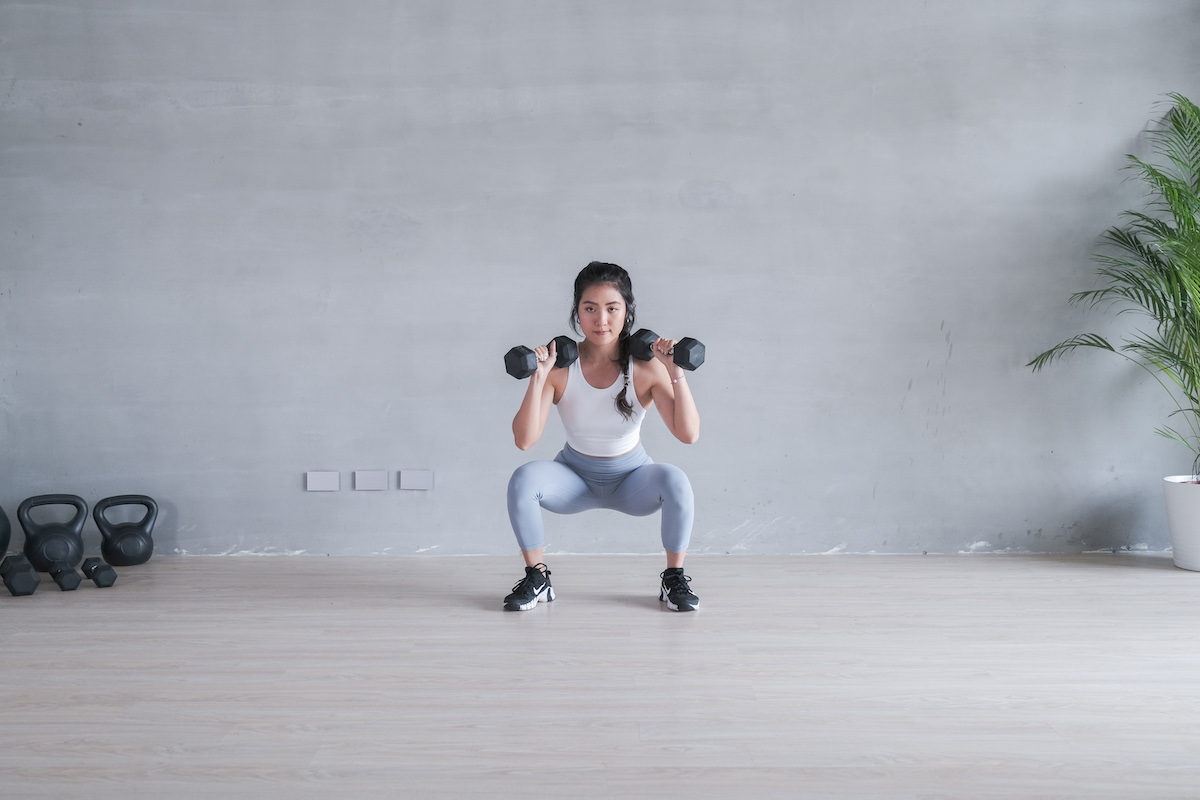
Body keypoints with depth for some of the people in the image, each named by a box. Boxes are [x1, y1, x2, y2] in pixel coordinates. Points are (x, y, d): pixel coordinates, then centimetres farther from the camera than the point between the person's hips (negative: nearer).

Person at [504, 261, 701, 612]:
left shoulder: (646, 368, -19)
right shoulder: (560, 368, -18)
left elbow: (688, 434, -25)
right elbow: (524, 440, -25)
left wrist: (676, 373, -33)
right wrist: (538, 378, -34)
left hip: (631, 478, 0)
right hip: (575, 477, 0)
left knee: (675, 480, -31)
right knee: (524, 478, -29)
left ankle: (674, 579, -7)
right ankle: (536, 578, -6)